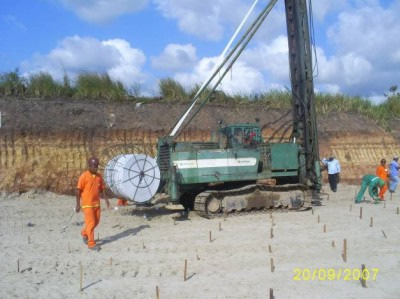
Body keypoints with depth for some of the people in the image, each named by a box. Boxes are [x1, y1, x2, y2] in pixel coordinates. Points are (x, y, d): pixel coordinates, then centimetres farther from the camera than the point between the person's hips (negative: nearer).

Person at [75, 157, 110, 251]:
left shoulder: (99, 176, 5)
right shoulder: (84, 176, -12)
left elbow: (102, 189, 11)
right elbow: (78, 191, -10)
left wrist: (106, 199, -1)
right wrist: (78, 204, -11)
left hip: (96, 203, 6)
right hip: (87, 204, -6)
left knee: (96, 222, 14)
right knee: (91, 223, -5)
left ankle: (84, 233, 38)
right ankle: (91, 243, 3)